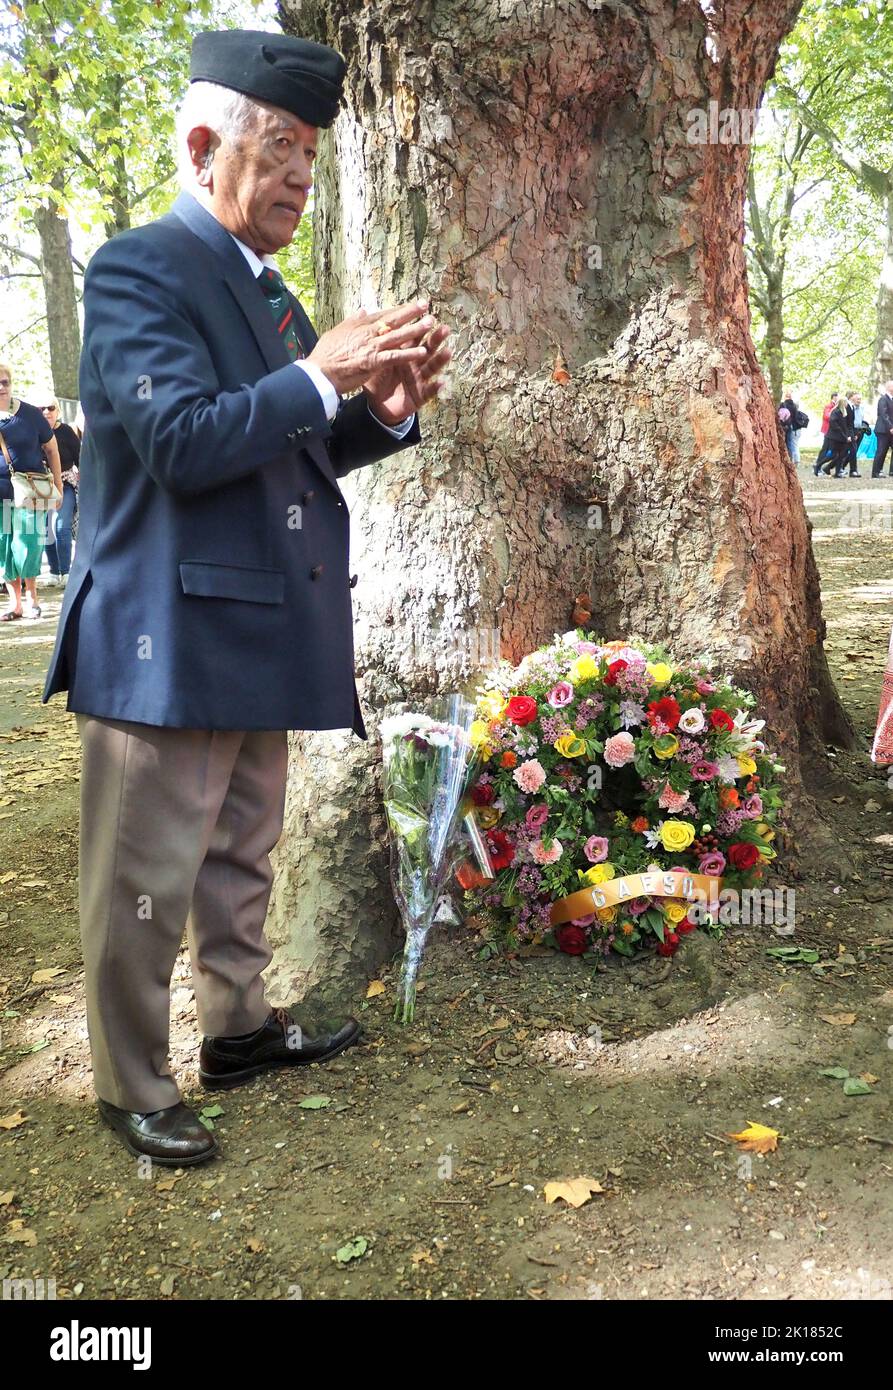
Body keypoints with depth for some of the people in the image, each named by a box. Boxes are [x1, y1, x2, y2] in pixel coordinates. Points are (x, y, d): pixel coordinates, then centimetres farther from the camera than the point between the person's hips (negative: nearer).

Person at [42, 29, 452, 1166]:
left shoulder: (265, 287, 16)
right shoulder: (136, 271, -11)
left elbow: (300, 450, 17)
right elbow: (182, 442, -22)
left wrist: (386, 408, 0)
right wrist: (320, 374, -23)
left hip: (260, 633, 9)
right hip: (166, 637, -9)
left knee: (241, 857, 21)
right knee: (146, 881, 3)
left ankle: (239, 1026, 38)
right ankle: (131, 1090, 19)